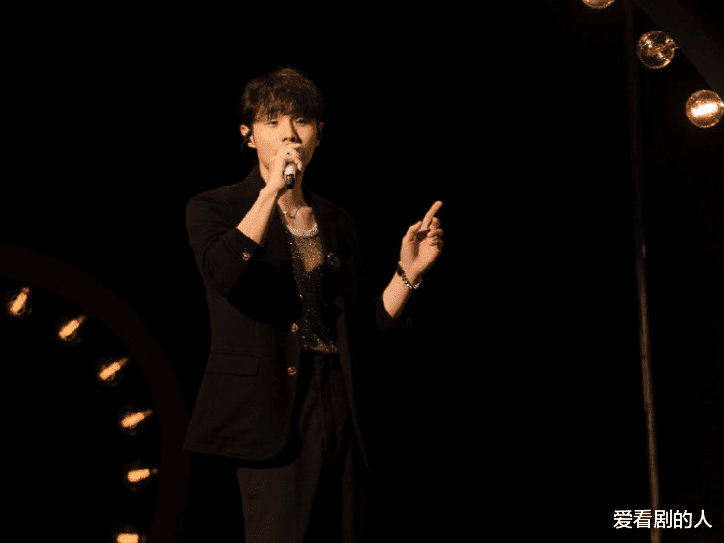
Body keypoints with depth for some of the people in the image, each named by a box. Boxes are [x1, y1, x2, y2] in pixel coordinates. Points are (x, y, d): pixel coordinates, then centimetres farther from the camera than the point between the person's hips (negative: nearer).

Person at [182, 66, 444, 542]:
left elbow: (366, 322, 15)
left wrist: (408, 271, 1)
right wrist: (273, 190, -20)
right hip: (273, 413, -4)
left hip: (340, 413, 5)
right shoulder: (214, 208, 4)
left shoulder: (337, 222, 17)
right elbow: (225, 274, -18)